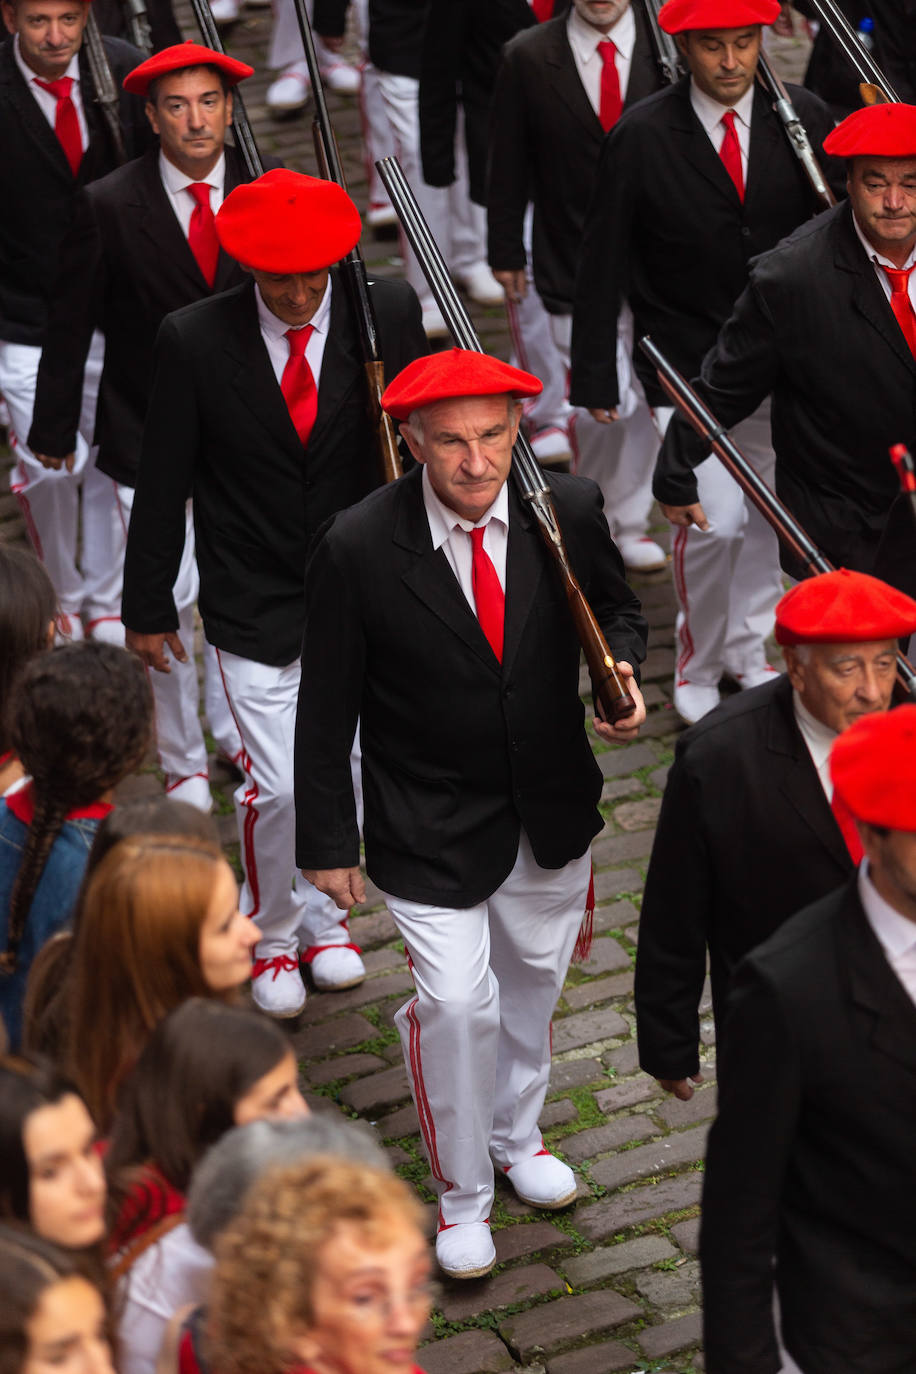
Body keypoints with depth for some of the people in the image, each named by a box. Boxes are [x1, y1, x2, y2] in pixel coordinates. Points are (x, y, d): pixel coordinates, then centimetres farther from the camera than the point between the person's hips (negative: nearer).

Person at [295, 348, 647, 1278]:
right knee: (456, 1001, -10)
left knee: (533, 983, 22)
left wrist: (623, 673, -16)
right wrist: (327, 843, -7)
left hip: (550, 814, 4)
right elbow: (326, 709, -11)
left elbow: (617, 612, 7)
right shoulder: (359, 549, -22)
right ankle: (461, 1192, 15)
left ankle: (515, 1134, 50)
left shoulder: (569, 510, -14)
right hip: (430, 828, -4)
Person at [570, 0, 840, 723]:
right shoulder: (641, 137, -10)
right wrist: (595, 377, -5)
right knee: (713, 519, -11)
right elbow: (603, 263, -4)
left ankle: (748, 649, 34)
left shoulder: (806, 119, -3)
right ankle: (698, 663, 12)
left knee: (766, 514, 14)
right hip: (687, 363, -3)